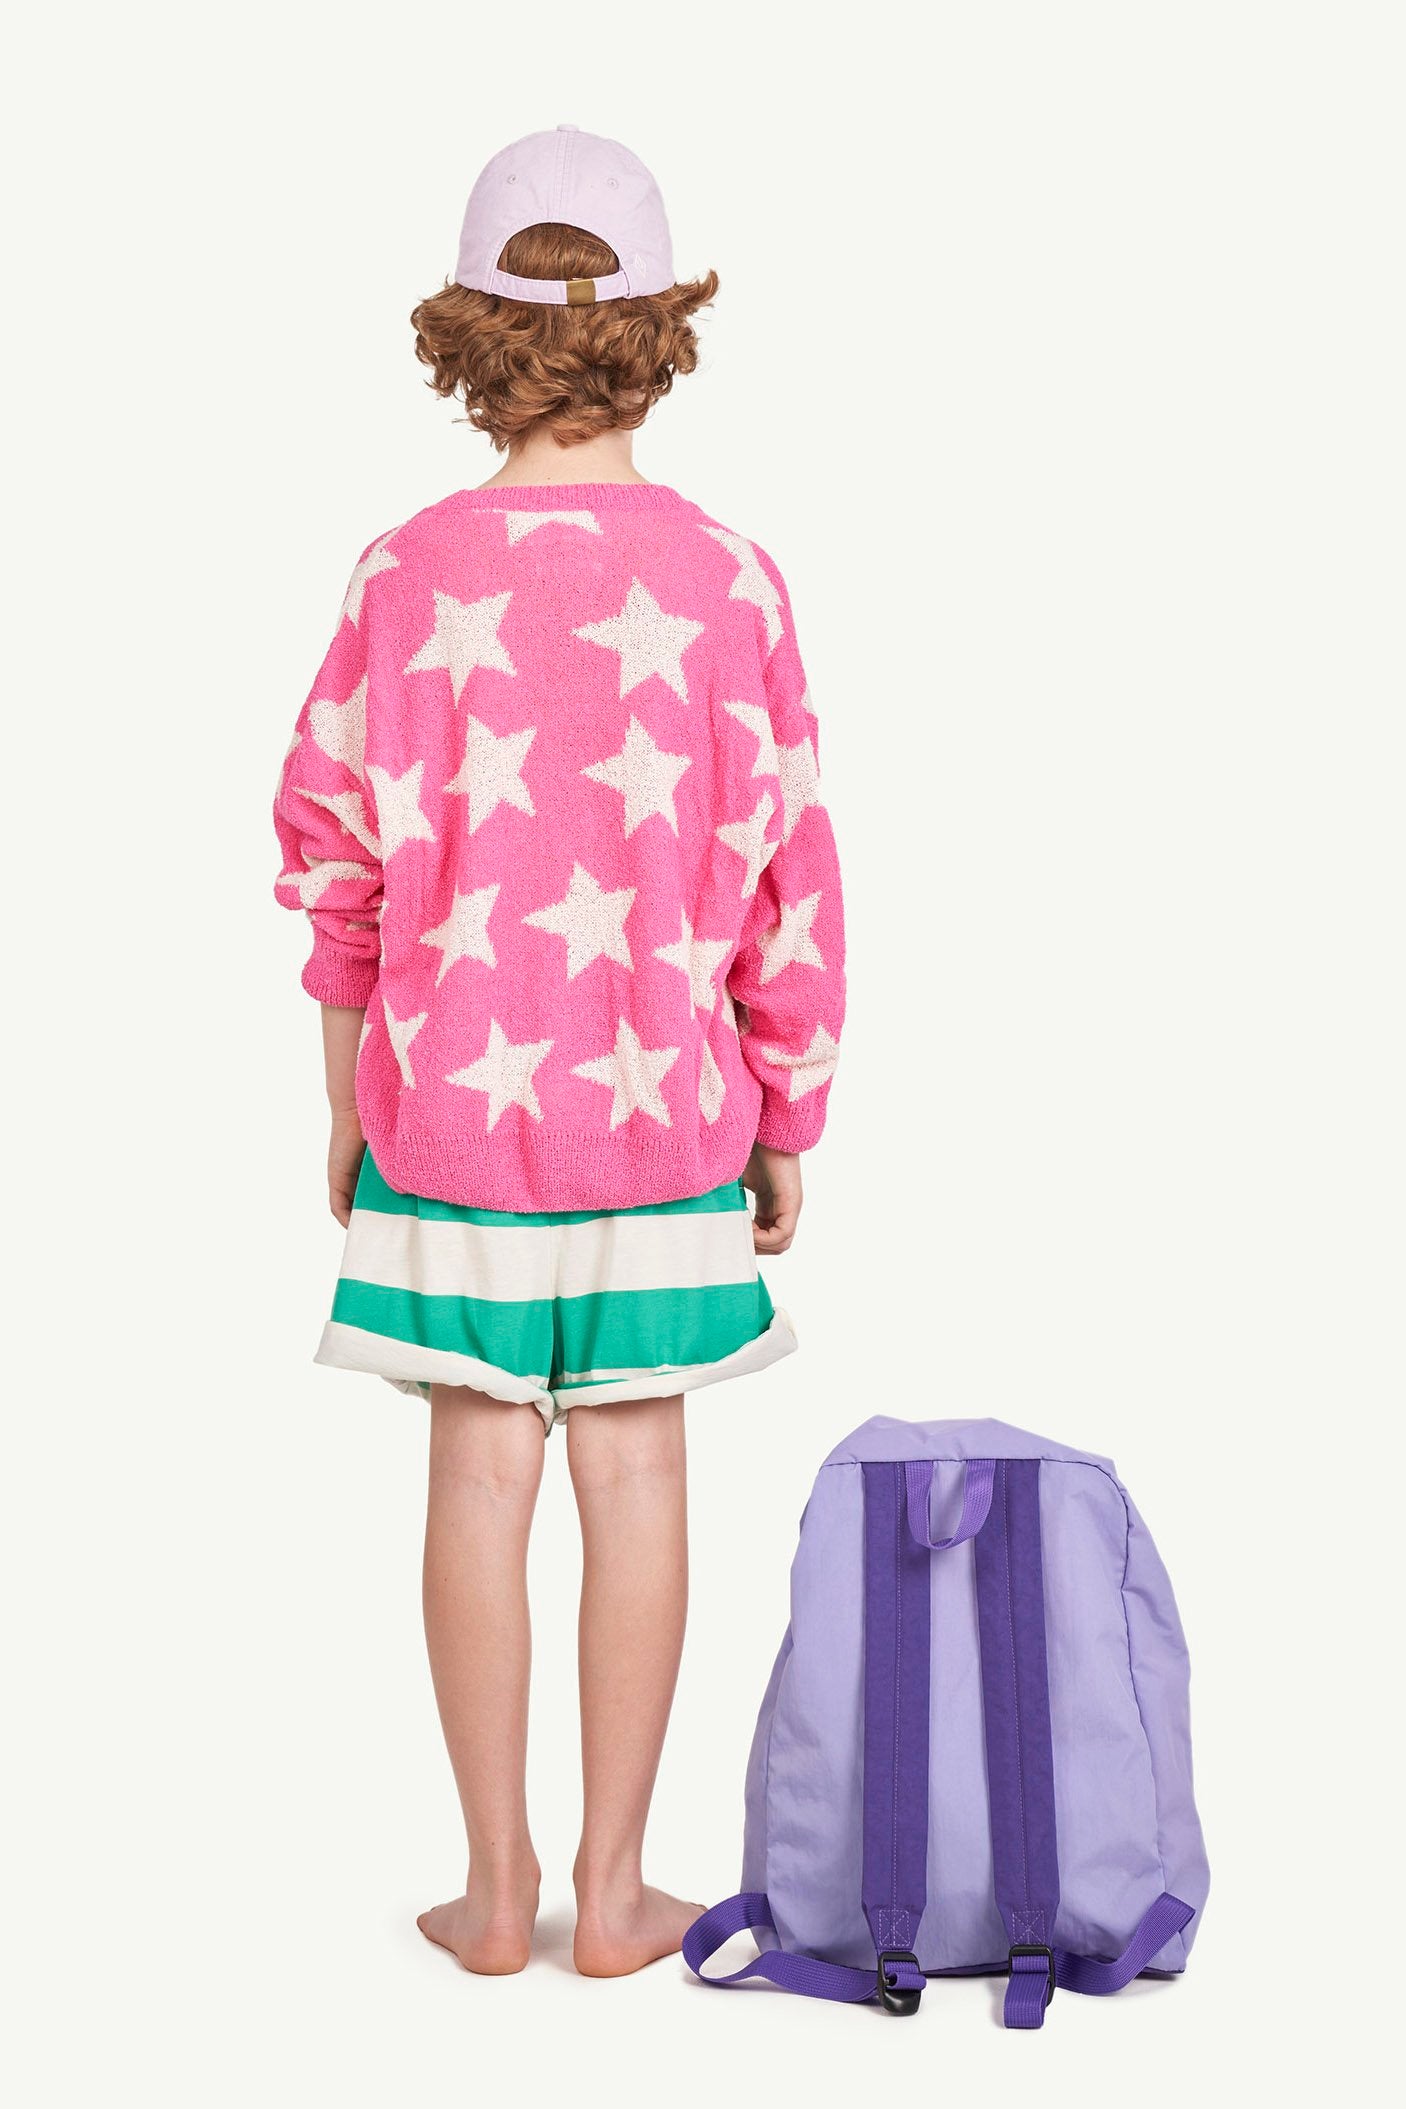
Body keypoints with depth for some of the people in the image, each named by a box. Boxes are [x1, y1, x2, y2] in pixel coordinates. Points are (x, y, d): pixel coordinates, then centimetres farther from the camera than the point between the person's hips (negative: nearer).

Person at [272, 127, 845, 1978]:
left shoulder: (409, 577, -6)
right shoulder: (726, 582, -7)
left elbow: (334, 857, -2)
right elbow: (788, 880, -5)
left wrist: (347, 1101, 10)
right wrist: (790, 1119, 6)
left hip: (450, 1100, 0)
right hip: (665, 1107, 0)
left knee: (479, 1474, 8)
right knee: (637, 1473, 8)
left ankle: (496, 1885, 16)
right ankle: (615, 1887, 17)